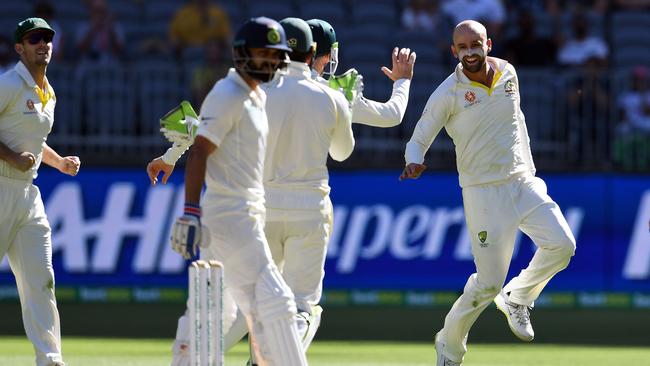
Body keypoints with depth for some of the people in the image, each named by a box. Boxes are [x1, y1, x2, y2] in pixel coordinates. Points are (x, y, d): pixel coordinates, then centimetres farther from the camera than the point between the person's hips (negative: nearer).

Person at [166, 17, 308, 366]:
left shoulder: (259, 97, 17)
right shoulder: (227, 96, -12)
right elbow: (199, 153, -18)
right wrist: (190, 212, -25)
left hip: (249, 213, 9)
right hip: (230, 216, -9)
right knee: (273, 300, -10)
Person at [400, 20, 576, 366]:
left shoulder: (507, 73, 4)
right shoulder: (447, 94, -10)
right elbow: (418, 140, -8)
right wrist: (413, 164, -31)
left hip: (522, 182, 4)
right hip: (483, 192, -4)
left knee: (561, 244, -18)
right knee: (489, 282, -7)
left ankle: (516, 299, 7)